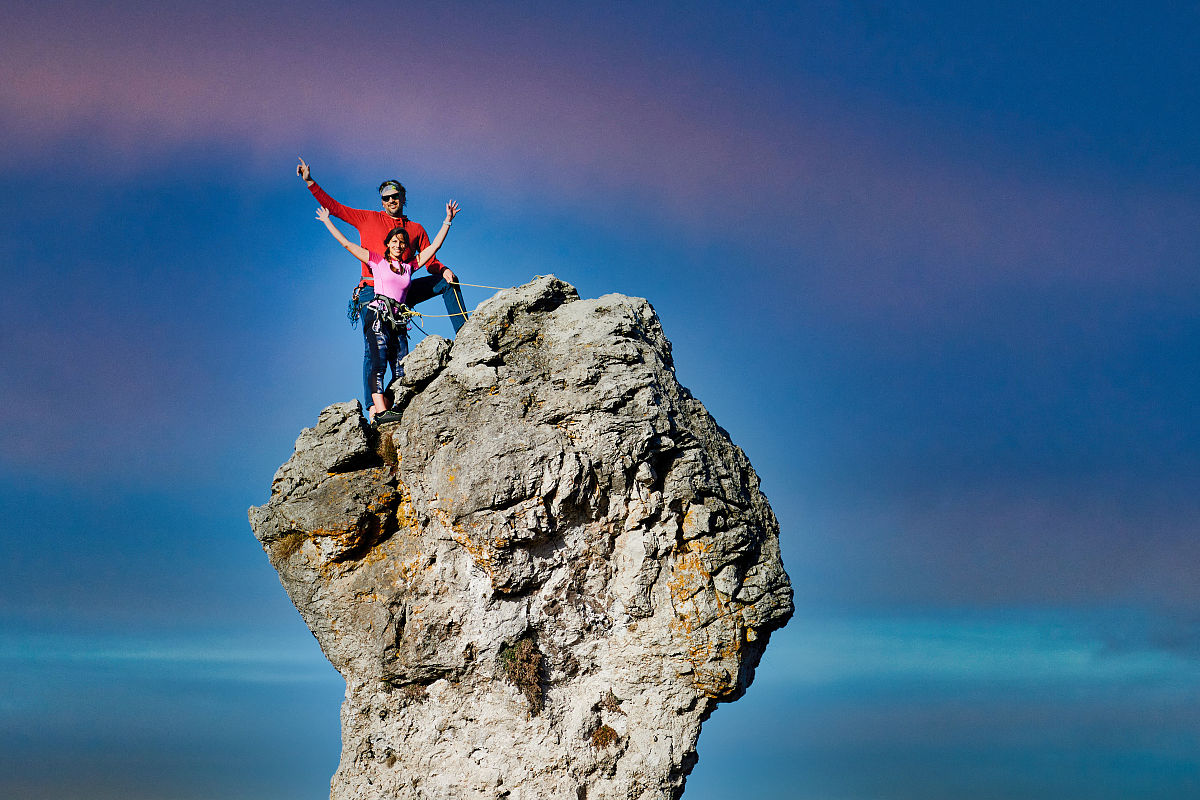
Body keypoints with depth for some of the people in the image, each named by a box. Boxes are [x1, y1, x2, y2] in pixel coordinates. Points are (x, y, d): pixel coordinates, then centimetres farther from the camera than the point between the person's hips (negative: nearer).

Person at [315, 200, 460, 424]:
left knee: (401, 370, -9)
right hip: (377, 314, -5)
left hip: (398, 321, 5)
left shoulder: (409, 267, 22)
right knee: (378, 362, -21)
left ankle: (392, 408, -14)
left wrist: (447, 221, 23)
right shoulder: (378, 261, 14)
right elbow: (346, 243, 16)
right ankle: (379, 410, -33)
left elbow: (434, 246, 24)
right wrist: (327, 221, 19)